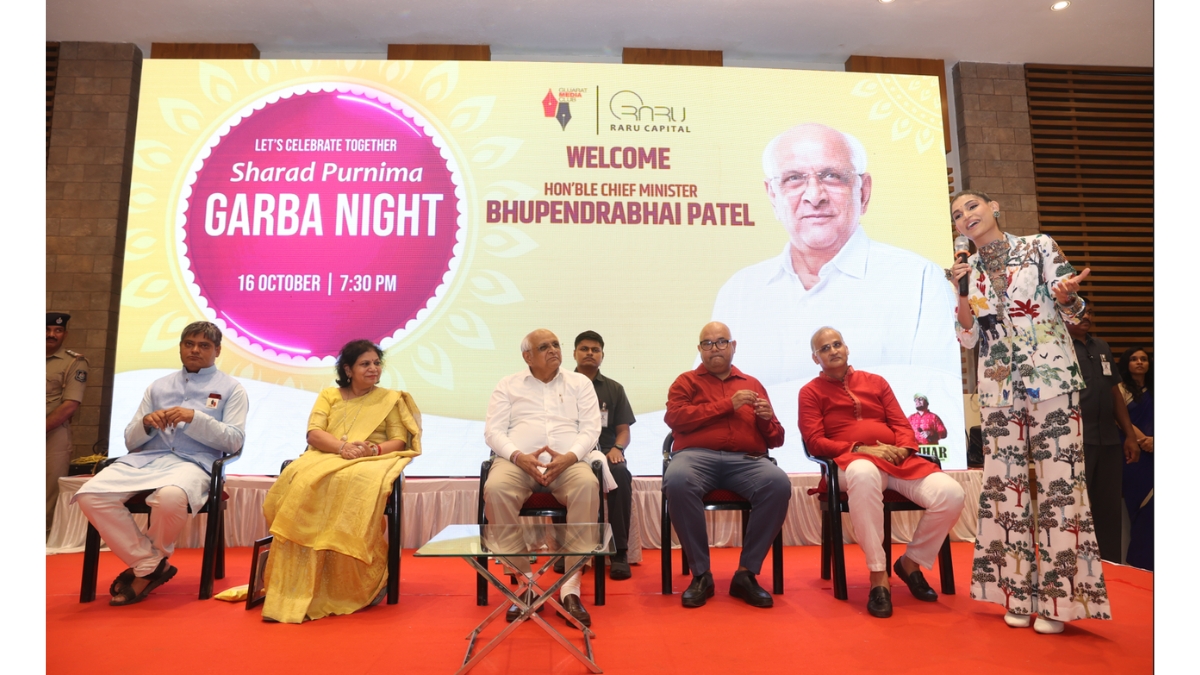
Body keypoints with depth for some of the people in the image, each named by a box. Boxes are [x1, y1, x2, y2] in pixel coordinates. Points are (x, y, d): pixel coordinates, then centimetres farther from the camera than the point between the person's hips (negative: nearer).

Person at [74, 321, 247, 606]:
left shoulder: (231, 389, 9)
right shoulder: (157, 386, 22)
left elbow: (234, 440, -2)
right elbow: (130, 441, 19)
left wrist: (195, 417, -14)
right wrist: (146, 423, -4)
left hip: (193, 463, -5)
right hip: (145, 459, 5)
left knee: (170, 497, -37)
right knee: (90, 495, -23)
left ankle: (145, 567, -4)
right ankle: (153, 564, -9)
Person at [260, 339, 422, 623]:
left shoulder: (390, 399, 18)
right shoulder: (328, 395, 22)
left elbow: (399, 442, 9)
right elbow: (314, 433, 6)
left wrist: (374, 449, -13)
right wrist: (342, 446, -14)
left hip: (370, 463, -2)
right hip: (324, 459, 2)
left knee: (355, 483, -38)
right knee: (303, 482, -33)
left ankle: (363, 584, -27)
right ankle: (296, 589, -25)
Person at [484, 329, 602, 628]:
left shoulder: (580, 382, 17)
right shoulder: (507, 385, 17)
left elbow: (591, 427, 6)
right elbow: (493, 430, 6)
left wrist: (569, 456, -14)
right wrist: (519, 456, -14)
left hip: (567, 461, 0)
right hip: (517, 460, 0)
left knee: (588, 485, -35)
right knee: (495, 489, -34)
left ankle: (570, 586, -27)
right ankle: (525, 580, -18)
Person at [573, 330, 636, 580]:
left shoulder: (614, 388, 17)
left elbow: (624, 429, 12)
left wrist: (617, 448, -10)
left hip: (605, 452, 1)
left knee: (622, 474, -34)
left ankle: (619, 551, -23)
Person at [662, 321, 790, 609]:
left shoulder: (752, 385, 23)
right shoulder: (686, 382, 17)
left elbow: (775, 440, 23)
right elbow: (675, 418, -3)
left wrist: (767, 419, -1)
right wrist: (727, 405, -3)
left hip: (745, 459, 2)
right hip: (697, 455, -2)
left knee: (779, 484, -30)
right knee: (677, 482, -35)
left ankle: (746, 573, -14)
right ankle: (701, 574, -16)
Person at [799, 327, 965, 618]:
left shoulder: (876, 382, 22)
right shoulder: (811, 392, 9)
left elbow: (902, 424, 15)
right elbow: (815, 442, -1)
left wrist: (904, 449, -8)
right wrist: (860, 449, -13)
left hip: (899, 460, 5)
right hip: (853, 460, -5)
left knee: (952, 494, -22)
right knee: (863, 474, -43)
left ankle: (911, 562, 4)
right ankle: (878, 576, -29)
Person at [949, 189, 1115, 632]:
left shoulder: (1040, 246, 3)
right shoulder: (967, 271, 11)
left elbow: (1072, 312, 2)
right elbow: (969, 338, 6)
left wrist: (1066, 296, -21)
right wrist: (961, 294, -8)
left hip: (1050, 378, -3)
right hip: (998, 387, 3)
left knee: (1058, 478, -4)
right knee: (1004, 480, 2)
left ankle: (1059, 596, 7)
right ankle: (1018, 592, 12)